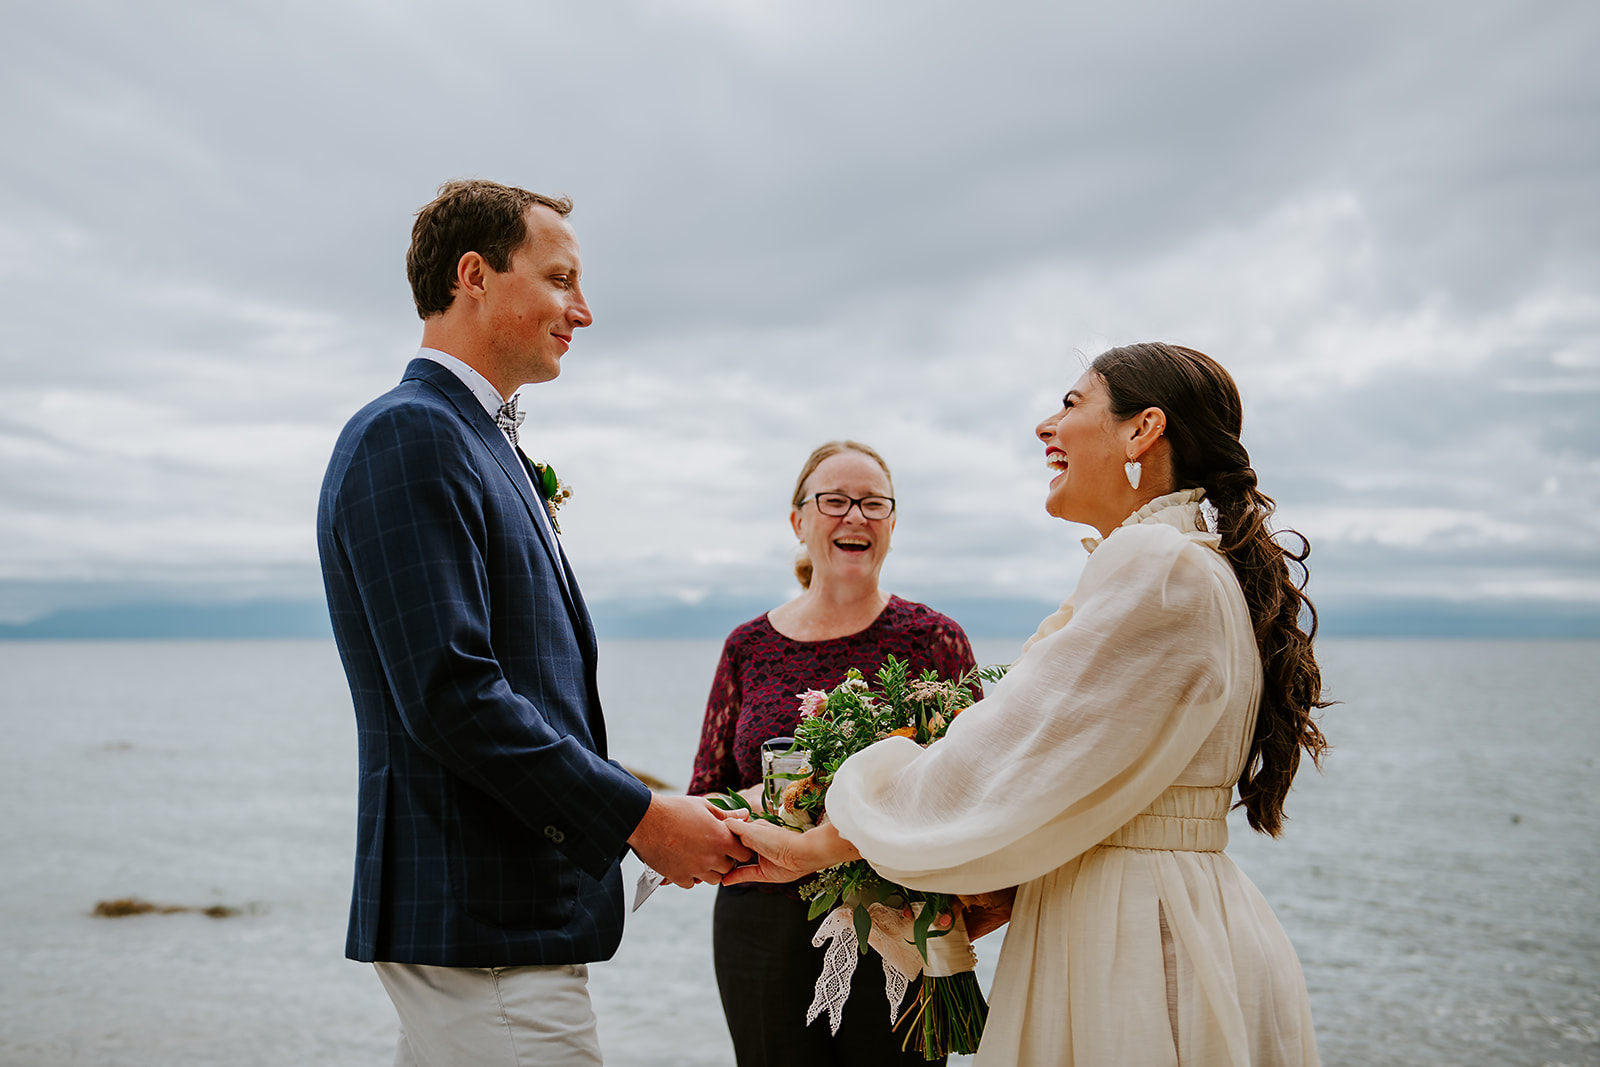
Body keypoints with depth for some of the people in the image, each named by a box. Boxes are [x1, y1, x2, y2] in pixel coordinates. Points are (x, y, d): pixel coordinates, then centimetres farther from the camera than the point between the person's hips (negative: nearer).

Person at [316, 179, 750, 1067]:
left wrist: (629, 813, 10)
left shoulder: (482, 444, 17)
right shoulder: (406, 435, -14)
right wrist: (640, 816, -16)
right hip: (480, 929, -10)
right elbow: (448, 694, -22)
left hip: (517, 905, 10)